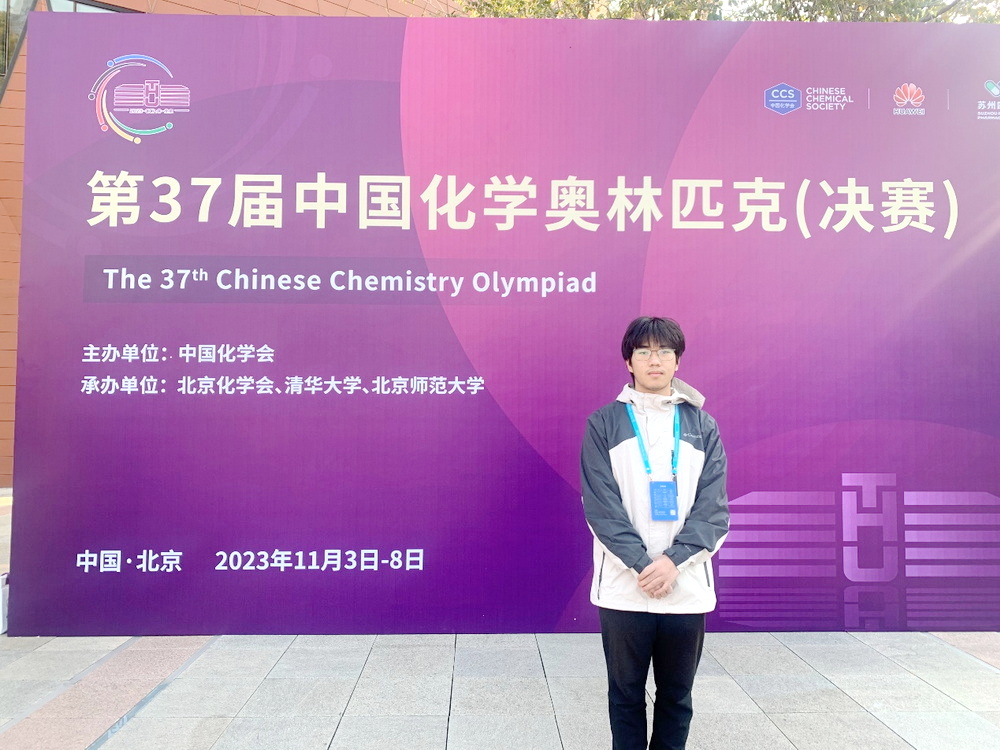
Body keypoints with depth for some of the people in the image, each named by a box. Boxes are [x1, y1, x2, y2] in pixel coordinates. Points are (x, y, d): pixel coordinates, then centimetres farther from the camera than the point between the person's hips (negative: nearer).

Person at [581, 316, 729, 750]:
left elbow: (713, 506, 0)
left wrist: (674, 560, -13)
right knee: (626, 692, 11)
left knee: (677, 695, 13)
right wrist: (641, 564, -15)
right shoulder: (604, 423, 1)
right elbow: (601, 503, -6)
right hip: (623, 586, -1)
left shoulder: (702, 425, 6)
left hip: (687, 585, 2)